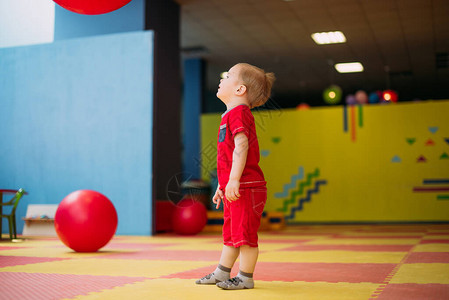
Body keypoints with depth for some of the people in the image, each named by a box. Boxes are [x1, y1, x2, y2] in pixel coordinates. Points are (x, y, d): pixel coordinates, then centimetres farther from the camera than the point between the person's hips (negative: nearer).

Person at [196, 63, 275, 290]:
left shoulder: (238, 112, -12)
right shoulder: (231, 114, 19)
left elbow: (241, 146, -24)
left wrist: (234, 180, -29)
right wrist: (222, 186, 24)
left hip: (245, 187, -10)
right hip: (233, 188, 10)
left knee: (245, 233, 0)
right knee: (230, 233, 18)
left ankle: (245, 278, 10)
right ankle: (222, 273, 30)